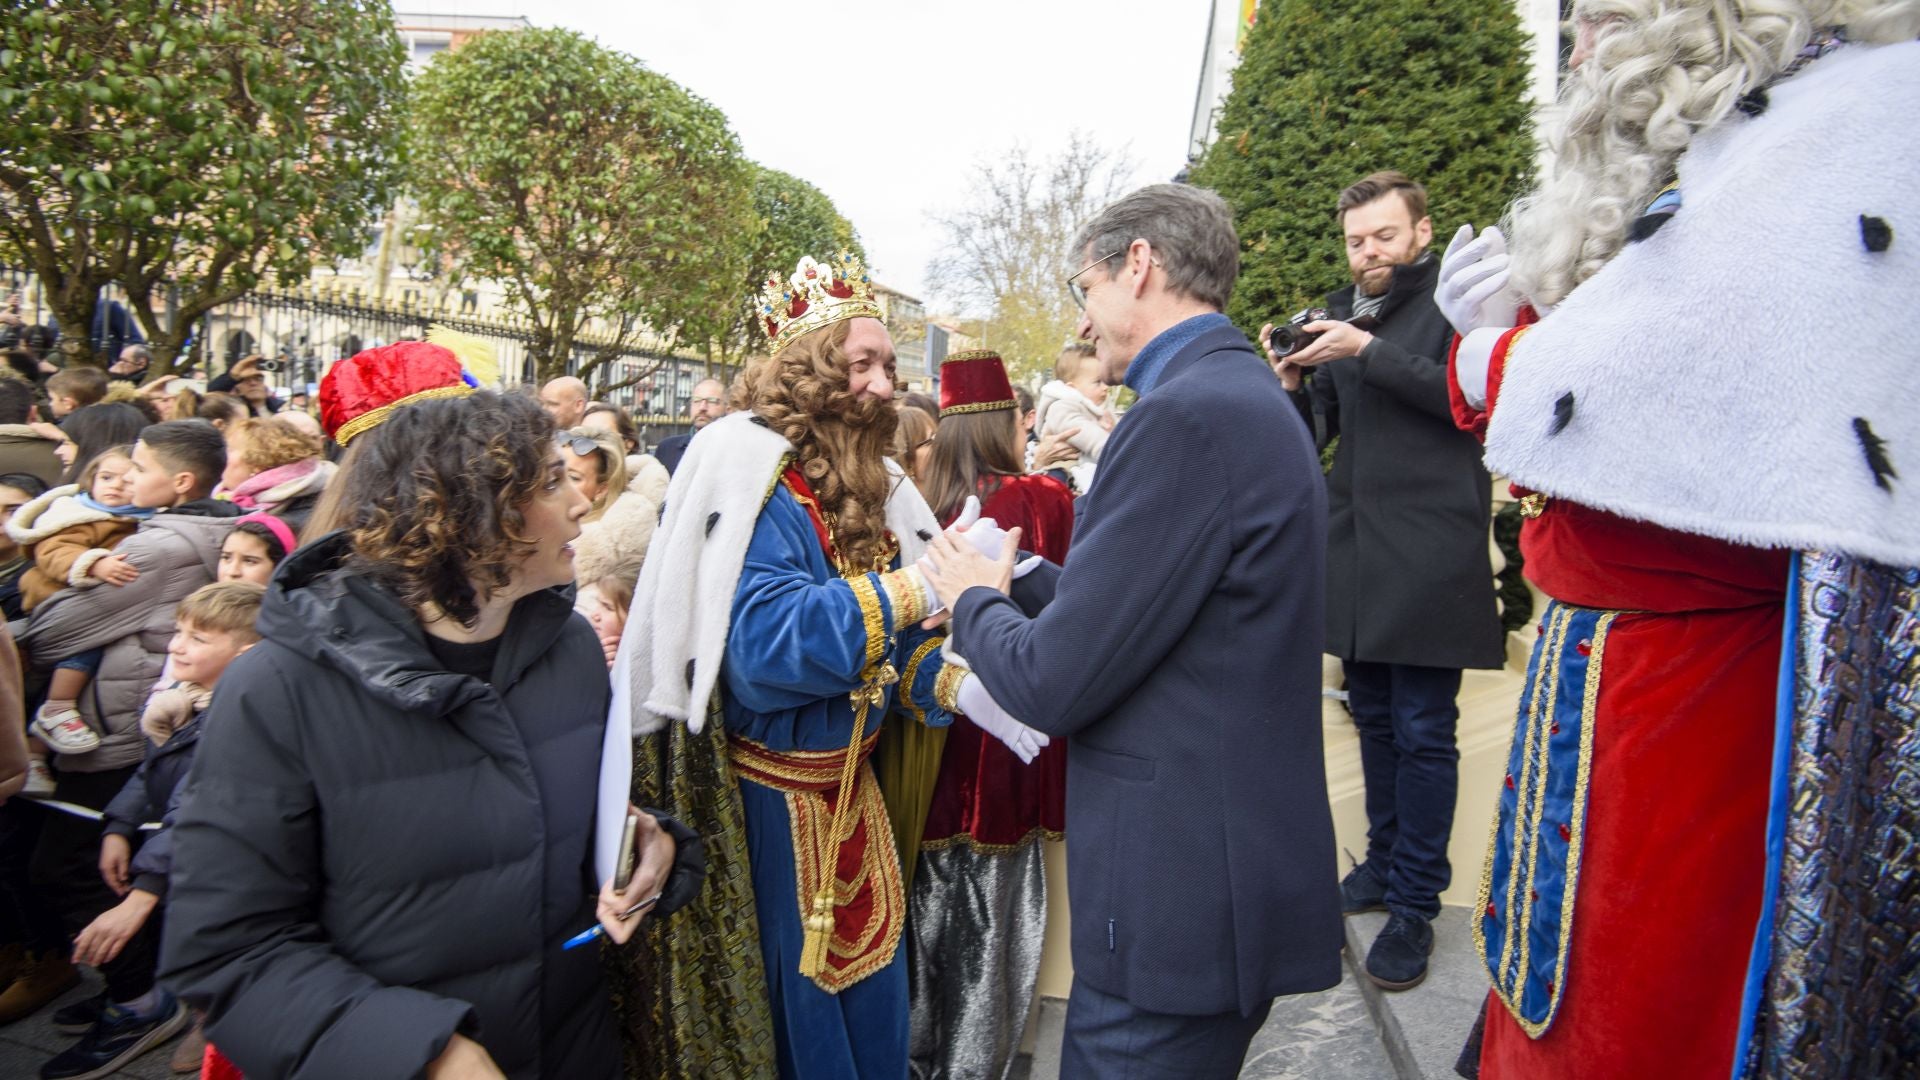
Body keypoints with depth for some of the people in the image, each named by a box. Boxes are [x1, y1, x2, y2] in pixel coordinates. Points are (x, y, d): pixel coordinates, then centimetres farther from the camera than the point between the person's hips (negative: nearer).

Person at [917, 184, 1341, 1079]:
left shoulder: (1187, 415, -21)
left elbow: (1054, 684, -21)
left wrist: (972, 600, -3)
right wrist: (1018, 582, 8)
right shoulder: (1247, 394, 10)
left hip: (1181, 901, -9)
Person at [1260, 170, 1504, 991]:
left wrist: (1368, 351, -19)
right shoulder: (1342, 312, 16)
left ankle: (1416, 906, 8)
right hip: (1354, 544, 6)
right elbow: (1318, 429, 16)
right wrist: (1294, 386, -5)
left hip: (1428, 547, -6)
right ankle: (1384, 863, 29)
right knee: (1373, 716, 14)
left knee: (1422, 730, -2)